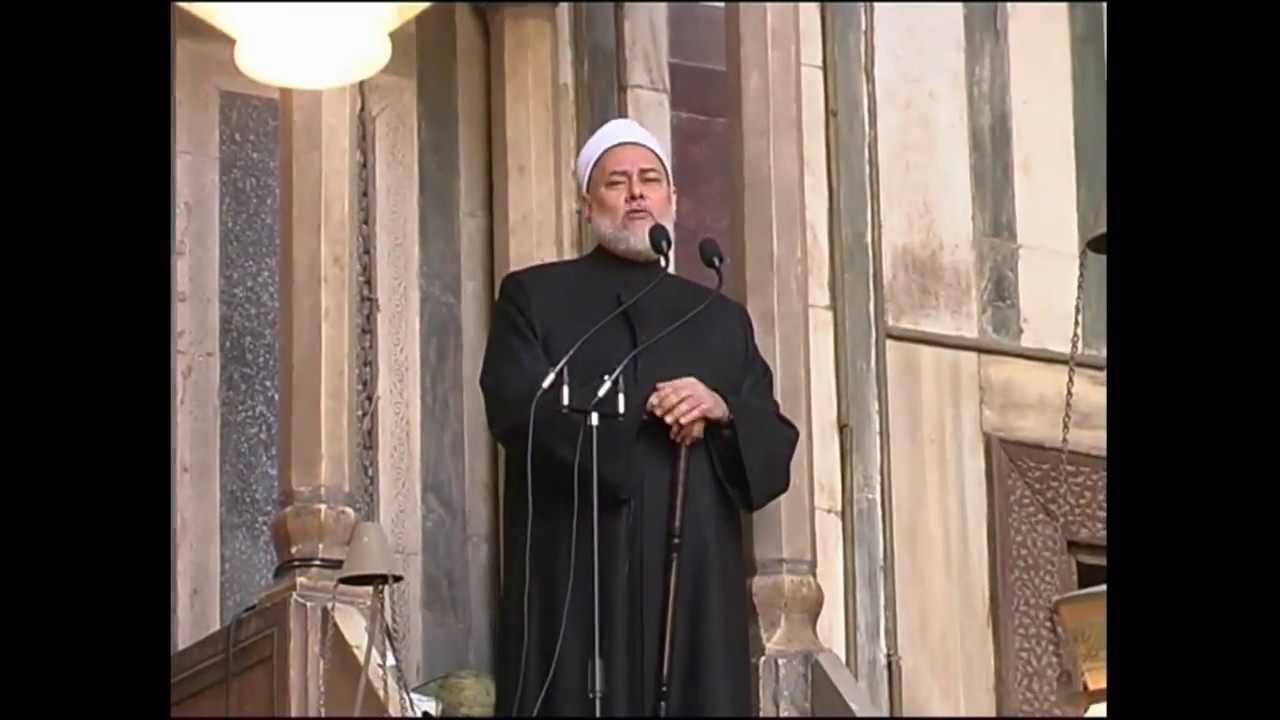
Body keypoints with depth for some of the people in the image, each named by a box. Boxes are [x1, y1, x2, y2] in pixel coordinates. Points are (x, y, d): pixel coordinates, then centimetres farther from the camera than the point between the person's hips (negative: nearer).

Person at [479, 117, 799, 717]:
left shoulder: (723, 319, 21)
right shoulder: (533, 295, 11)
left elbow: (777, 442, 13)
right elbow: (517, 407, -5)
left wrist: (721, 411, -9)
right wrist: (646, 411, -8)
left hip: (697, 576, 3)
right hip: (578, 574, -3)